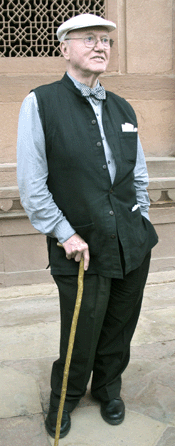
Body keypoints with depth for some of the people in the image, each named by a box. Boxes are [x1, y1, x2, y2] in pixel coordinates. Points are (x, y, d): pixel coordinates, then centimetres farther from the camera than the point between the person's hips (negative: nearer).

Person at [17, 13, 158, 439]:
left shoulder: (122, 108, 10)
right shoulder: (40, 102, -7)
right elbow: (31, 185, -10)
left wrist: (140, 224, 10)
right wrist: (65, 234, -12)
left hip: (133, 245, 5)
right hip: (82, 250, -5)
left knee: (120, 328, 18)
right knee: (80, 338, 9)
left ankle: (108, 388, 45)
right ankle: (64, 398, 39)